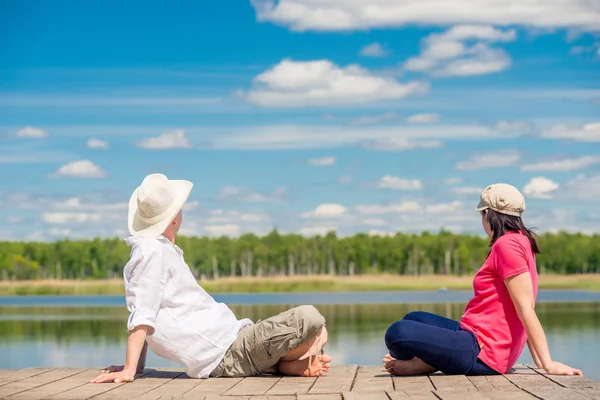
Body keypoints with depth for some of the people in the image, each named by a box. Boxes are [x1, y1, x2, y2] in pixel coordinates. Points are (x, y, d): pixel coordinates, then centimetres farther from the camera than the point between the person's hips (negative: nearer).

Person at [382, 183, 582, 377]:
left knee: (397, 334, -28)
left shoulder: (506, 245, -15)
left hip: (483, 352, -11)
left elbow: (526, 309, -20)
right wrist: (539, 362, 15)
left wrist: (547, 364, -22)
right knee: (414, 318, 26)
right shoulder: (521, 241, 15)